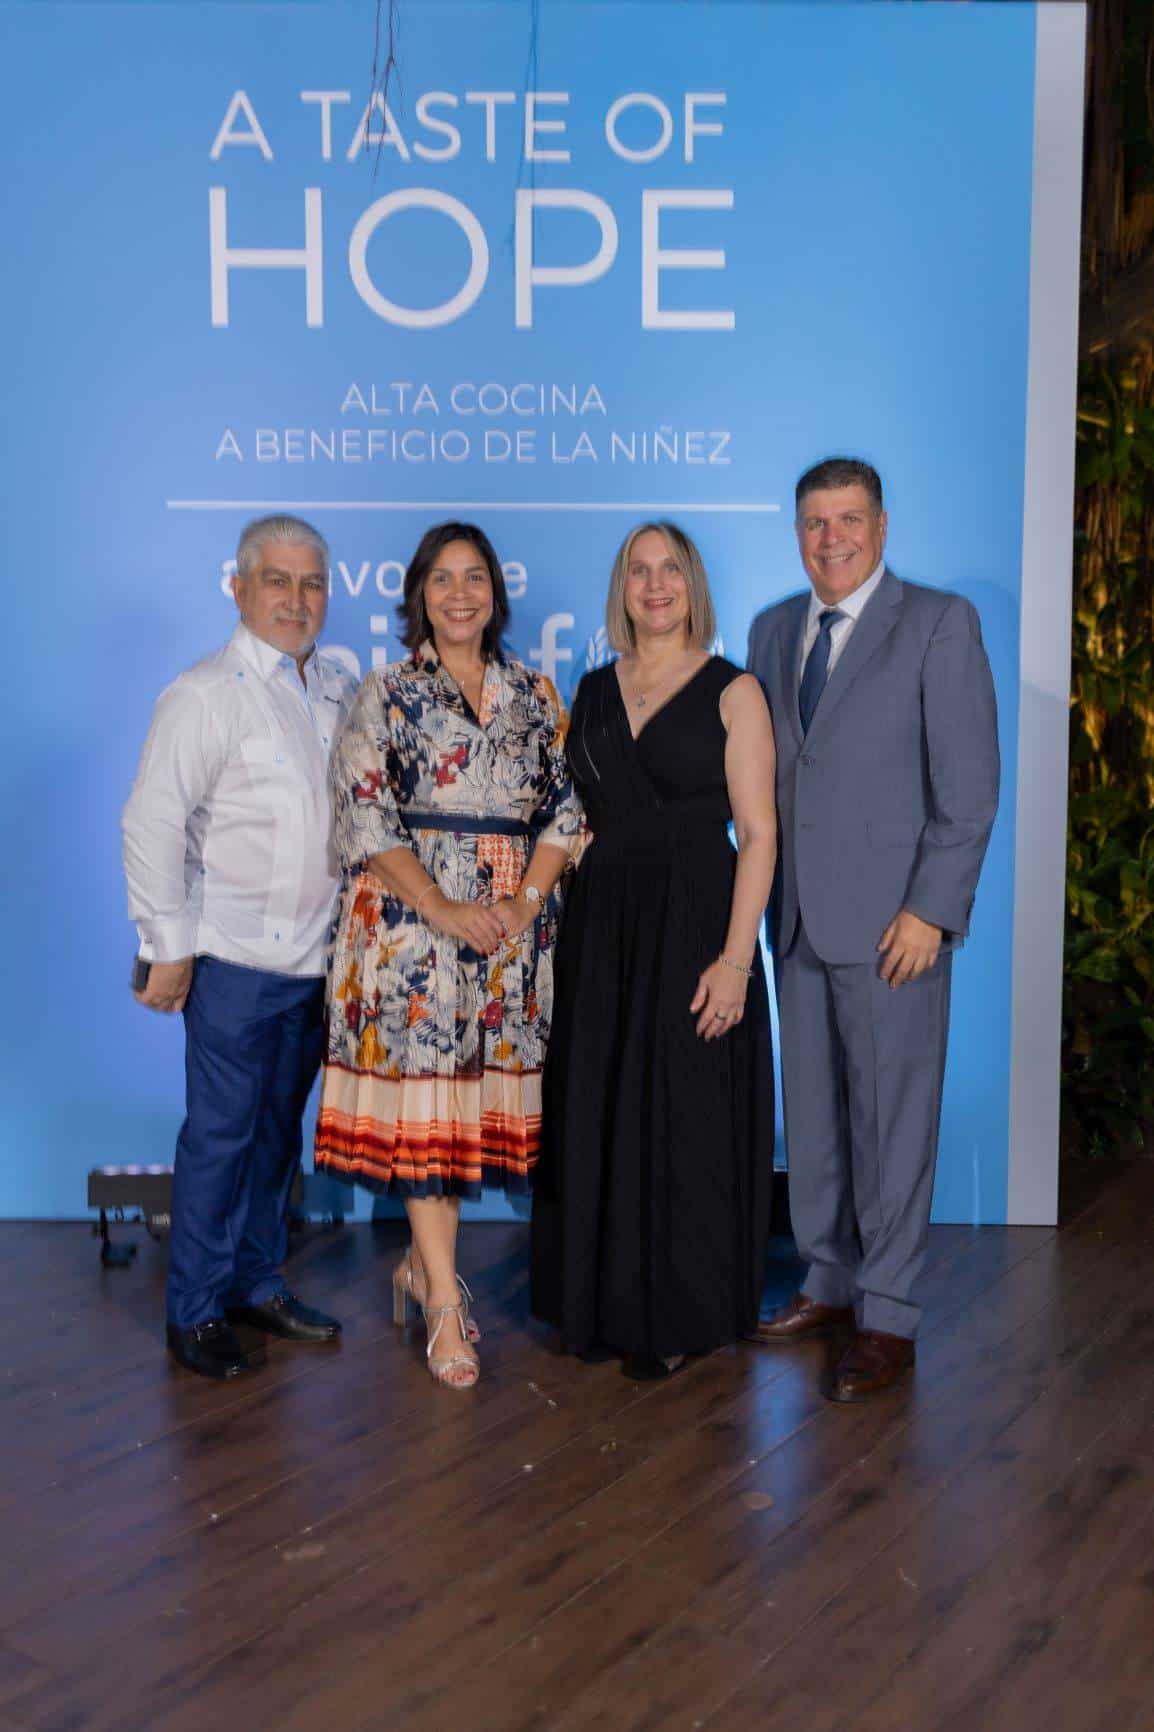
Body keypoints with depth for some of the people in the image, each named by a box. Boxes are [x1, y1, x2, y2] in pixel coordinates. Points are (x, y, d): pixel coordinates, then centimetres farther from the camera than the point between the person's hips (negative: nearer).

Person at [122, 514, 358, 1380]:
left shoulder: (342, 690, 10)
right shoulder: (205, 696, -9)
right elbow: (153, 825, -11)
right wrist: (170, 947, -12)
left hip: (316, 953, 6)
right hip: (233, 958, -6)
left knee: (279, 1127, 14)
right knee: (220, 1132, 0)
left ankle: (259, 1283, 29)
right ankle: (195, 1313, 14)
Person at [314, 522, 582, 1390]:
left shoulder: (534, 693, 11)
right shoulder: (388, 694, 3)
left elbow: (566, 806, 8)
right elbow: (365, 817, -5)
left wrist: (526, 900, -7)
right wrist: (444, 909, -13)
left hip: (516, 922, 3)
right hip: (414, 918, -3)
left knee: (484, 1087, 6)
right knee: (423, 1096, -4)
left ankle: (424, 1264, 25)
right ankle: (445, 1301, 4)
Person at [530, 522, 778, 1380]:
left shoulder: (732, 691, -4)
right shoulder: (595, 690, 11)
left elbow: (758, 835, -9)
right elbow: (579, 817, 14)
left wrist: (734, 958, -17)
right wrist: (576, 924, 3)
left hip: (693, 923, -5)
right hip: (601, 928, 5)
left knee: (685, 1124, 3)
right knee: (599, 1119, 11)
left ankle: (681, 1318, 19)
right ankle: (609, 1304, 27)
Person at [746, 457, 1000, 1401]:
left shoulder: (940, 622, -4)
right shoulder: (773, 629, 13)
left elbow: (969, 782, -9)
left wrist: (930, 909, -15)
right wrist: (761, 895, 8)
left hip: (893, 921, -6)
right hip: (798, 918, 6)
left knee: (891, 1117, 1)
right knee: (811, 1110, 13)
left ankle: (888, 1317, 13)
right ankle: (831, 1281, 29)